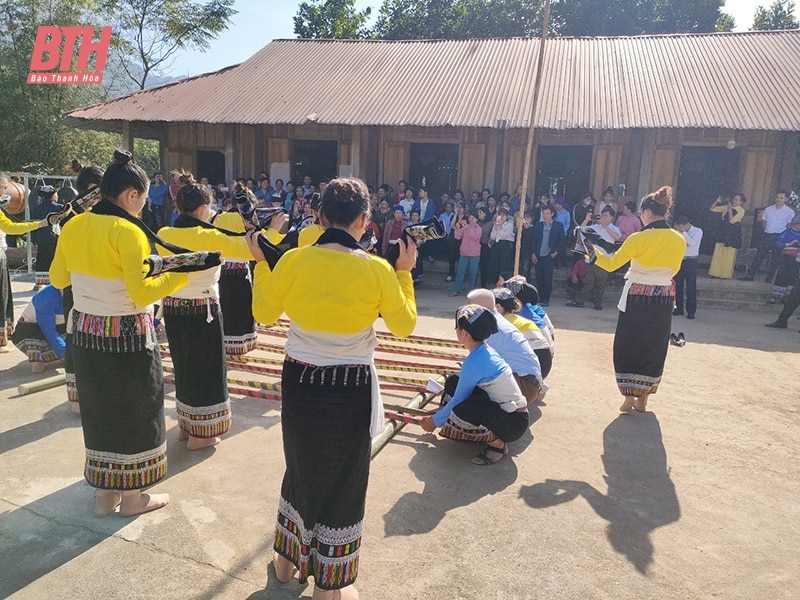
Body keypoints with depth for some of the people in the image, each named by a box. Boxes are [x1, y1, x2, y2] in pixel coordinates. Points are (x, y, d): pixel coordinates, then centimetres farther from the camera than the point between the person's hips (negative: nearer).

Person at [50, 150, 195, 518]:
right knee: (132, 411, 9)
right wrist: (181, 273, -16)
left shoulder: (73, 227, 3)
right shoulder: (128, 231, -19)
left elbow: (58, 279, 14)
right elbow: (142, 294, -24)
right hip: (126, 336, -7)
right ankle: (132, 496, 23)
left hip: (86, 333, 7)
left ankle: (104, 492, 32)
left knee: (99, 408, 18)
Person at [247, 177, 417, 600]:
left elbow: (263, 313, 5)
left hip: (299, 384, 3)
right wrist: (405, 273, 6)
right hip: (350, 390, -3)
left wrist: (259, 263, 15)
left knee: (301, 468, 26)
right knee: (341, 481, 16)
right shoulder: (378, 270, -15)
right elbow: (404, 326, -2)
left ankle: (287, 557, 46)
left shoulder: (292, 260, -10)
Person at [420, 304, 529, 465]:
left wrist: (436, 420, 3)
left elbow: (458, 400, -13)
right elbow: (463, 387, 15)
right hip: (507, 410, 9)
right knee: (452, 383, 0)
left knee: (460, 410, -31)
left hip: (513, 422, -9)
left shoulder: (474, 362, -24)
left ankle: (497, 443, -6)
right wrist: (441, 410, 20)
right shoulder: (484, 351, 2)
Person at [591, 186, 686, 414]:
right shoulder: (679, 240, 0)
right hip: (664, 298, 5)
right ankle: (642, 399, 21)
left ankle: (629, 397, 10)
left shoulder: (639, 238, -15)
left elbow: (611, 264, -10)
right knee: (654, 348, 14)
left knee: (628, 346, 10)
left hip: (637, 297, -4)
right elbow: (674, 269, 14)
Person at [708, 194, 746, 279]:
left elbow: (732, 220, -16)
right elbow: (712, 209, 10)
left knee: (729, 256, -3)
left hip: (732, 236, -4)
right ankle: (715, 273, 6)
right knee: (717, 254, 1)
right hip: (722, 234, 4)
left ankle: (727, 274, 4)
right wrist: (717, 202, -6)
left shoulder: (741, 211, -4)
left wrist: (730, 209, -19)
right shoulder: (726, 207, 8)